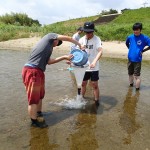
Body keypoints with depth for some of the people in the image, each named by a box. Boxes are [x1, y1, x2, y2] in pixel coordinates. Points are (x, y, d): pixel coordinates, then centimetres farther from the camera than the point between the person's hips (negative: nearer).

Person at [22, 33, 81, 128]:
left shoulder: (48, 47, 25)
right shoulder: (49, 36, 3)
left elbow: (49, 61, 17)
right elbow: (67, 38, 2)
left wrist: (64, 57, 22)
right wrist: (79, 44, 15)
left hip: (38, 71, 10)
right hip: (32, 71, -10)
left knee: (40, 95, 21)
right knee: (34, 98, 0)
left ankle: (39, 114, 40)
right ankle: (34, 121, 12)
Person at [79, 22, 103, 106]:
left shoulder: (97, 39, -14)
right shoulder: (82, 39, -1)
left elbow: (100, 51, -28)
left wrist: (94, 61, -42)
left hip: (94, 67, -4)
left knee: (95, 85, 2)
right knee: (83, 84, 17)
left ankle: (97, 101, 19)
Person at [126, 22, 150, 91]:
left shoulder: (144, 38, -10)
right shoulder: (130, 37, 0)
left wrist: (143, 51, -7)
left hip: (137, 60, -4)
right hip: (130, 59, 4)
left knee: (137, 76, -2)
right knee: (130, 74, 19)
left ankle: (137, 90, 10)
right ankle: (131, 85, 39)